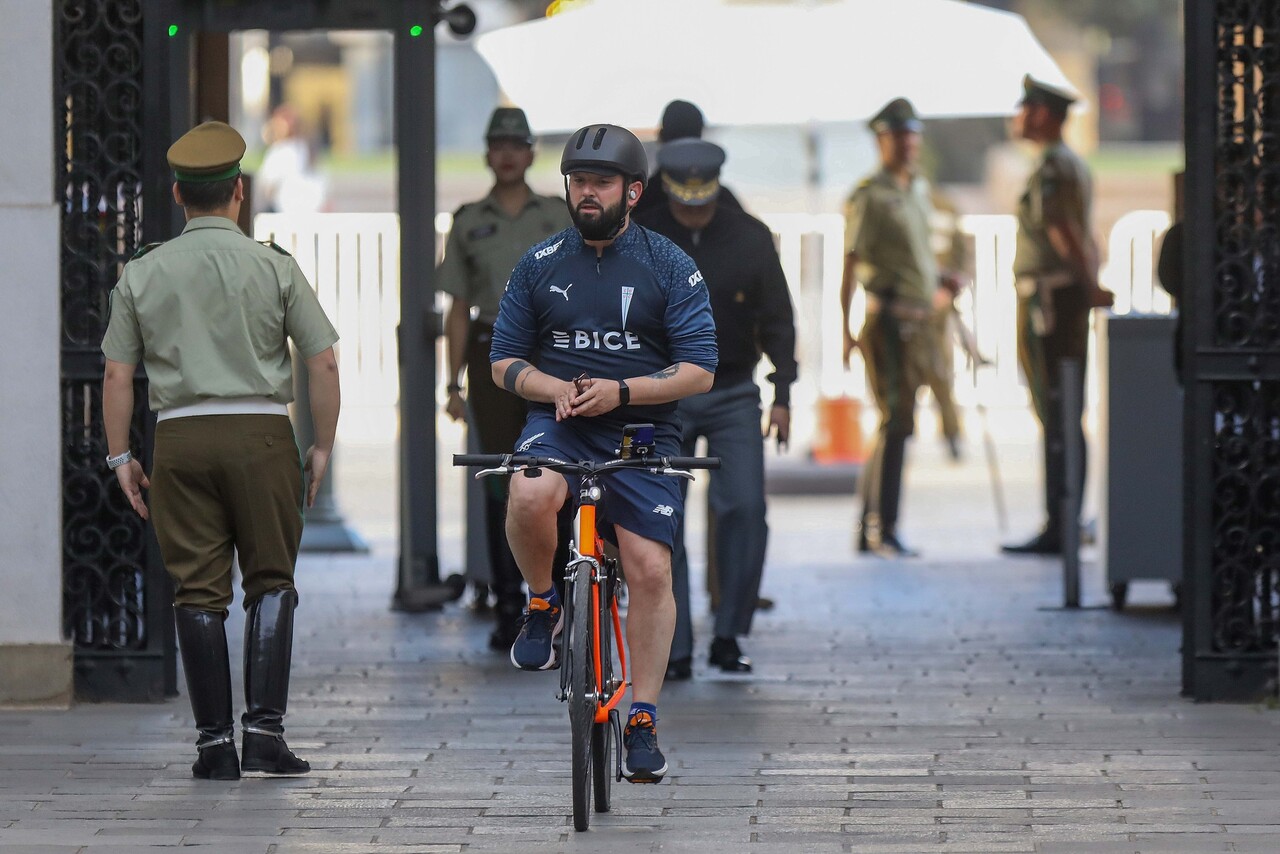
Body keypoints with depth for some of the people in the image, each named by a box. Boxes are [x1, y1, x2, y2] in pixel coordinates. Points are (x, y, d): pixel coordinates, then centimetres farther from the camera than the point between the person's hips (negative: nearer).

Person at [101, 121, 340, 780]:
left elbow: (117, 374, 3)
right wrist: (322, 447, 8)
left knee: (198, 592, 5)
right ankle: (265, 727, -5)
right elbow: (323, 363, -2)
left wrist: (120, 457, 10)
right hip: (261, 433, -1)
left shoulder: (142, 273, 5)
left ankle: (216, 743, 4)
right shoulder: (274, 267, 0)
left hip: (181, 436, 1)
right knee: (270, 580, 7)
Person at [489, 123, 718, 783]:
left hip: (642, 433, 0)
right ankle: (542, 605, -5)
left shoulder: (669, 267, 0)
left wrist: (620, 391, -19)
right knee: (530, 496, -33)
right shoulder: (540, 264, 7)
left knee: (650, 570, -10)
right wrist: (554, 388, -12)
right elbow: (504, 361, 10)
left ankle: (642, 722, 2)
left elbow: (698, 370, -4)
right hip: (557, 424, 1)